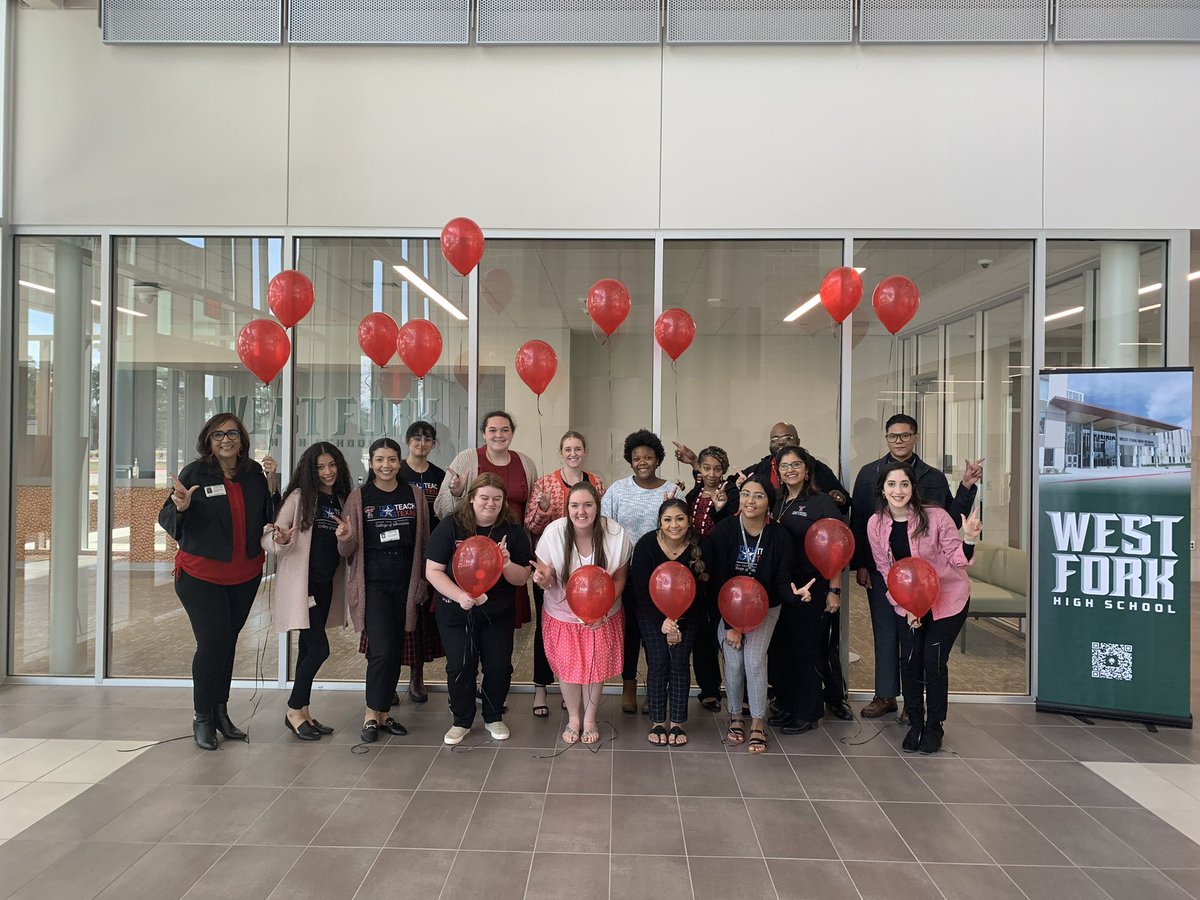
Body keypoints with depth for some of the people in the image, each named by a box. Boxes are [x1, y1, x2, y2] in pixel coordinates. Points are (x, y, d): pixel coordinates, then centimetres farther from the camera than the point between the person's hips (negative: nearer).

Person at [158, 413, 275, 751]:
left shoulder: (254, 473, 2)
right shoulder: (194, 473, -10)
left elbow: (268, 516, 11)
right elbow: (168, 521, -11)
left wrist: (272, 486, -5)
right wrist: (180, 507, -30)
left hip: (245, 576, 4)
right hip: (201, 575, -4)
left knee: (228, 642, 14)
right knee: (212, 643, -6)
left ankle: (220, 711, 28)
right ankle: (203, 719, 12)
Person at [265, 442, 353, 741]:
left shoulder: (341, 498, 10)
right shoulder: (300, 497, -8)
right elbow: (269, 539, -9)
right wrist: (280, 540, -32)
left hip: (326, 583, 6)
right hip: (301, 582, -6)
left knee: (309, 649, 12)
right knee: (319, 648, -9)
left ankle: (303, 712, 21)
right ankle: (294, 711, 8)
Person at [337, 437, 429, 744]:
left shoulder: (414, 497, 4)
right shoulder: (358, 498, -1)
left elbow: (425, 543, 9)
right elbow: (348, 551, -1)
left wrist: (423, 584, 5)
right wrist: (345, 539, -23)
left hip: (405, 584, 3)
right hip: (372, 583, -3)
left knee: (396, 651, 9)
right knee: (382, 651, -11)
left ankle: (384, 713, 24)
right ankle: (371, 715, 7)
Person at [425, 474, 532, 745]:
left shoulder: (513, 530, -6)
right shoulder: (451, 526, -12)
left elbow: (522, 578, -3)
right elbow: (433, 571, -12)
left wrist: (507, 565, -25)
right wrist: (459, 595, -26)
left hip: (498, 614, 2)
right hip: (455, 613, -1)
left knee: (499, 667, 7)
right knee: (460, 668, 5)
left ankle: (494, 717, 31)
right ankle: (462, 721, 28)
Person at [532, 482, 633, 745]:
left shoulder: (616, 533, -21)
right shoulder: (554, 532, -21)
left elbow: (619, 579, -9)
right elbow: (547, 581, -11)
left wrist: (602, 610, -22)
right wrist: (544, 578, -36)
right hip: (562, 614, 0)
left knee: (596, 666, 11)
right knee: (568, 668, 11)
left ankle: (590, 719, 37)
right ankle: (573, 718, 38)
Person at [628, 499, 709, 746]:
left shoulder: (699, 547, -17)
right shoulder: (646, 545, -19)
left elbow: (699, 591, -12)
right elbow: (641, 589, -15)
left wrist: (678, 624, -17)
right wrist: (662, 622, -21)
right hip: (651, 612, -1)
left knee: (679, 663, -1)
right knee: (658, 663, -4)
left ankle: (677, 723, 13)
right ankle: (657, 722, 11)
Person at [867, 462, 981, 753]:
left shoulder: (936, 516, -22)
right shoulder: (876, 525, -11)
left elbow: (957, 560, -14)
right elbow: (885, 569, -2)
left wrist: (969, 540, -34)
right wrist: (904, 606, -9)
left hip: (947, 599, -3)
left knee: (934, 661, -4)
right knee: (910, 661, 2)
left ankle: (934, 728, 16)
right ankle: (915, 724, 22)